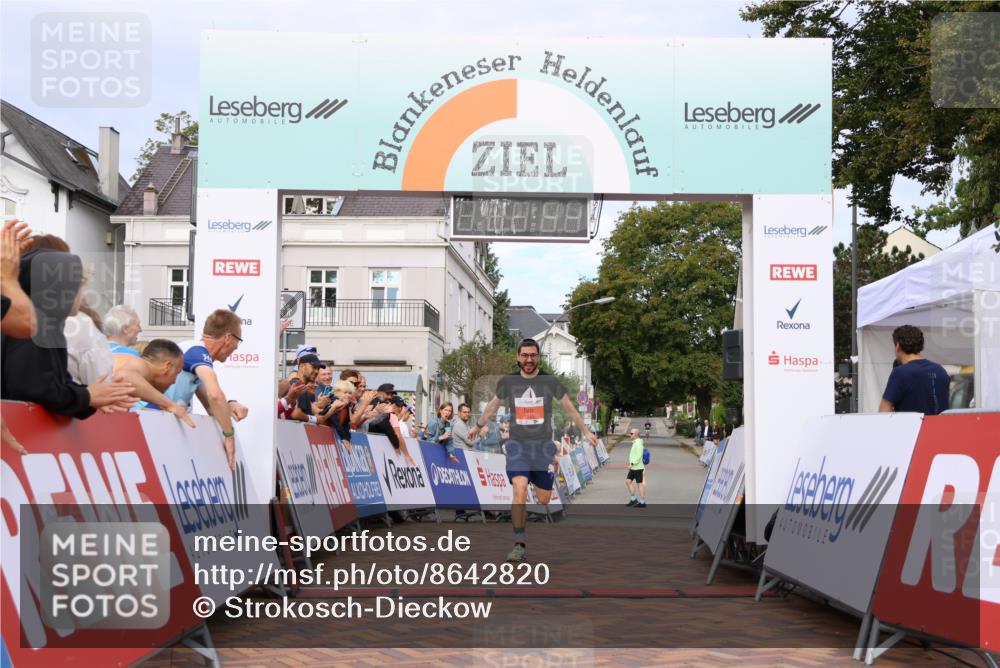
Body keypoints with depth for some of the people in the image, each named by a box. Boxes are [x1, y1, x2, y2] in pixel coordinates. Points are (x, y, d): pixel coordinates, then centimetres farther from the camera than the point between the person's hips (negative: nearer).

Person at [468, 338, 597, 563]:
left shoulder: (550, 381, -1)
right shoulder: (507, 381, 1)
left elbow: (569, 408, 12)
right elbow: (493, 405, 19)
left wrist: (585, 432, 16)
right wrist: (478, 426, 31)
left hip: (543, 446, 1)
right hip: (518, 445, -1)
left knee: (543, 499, 4)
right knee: (520, 490, -21)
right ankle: (519, 544, -16)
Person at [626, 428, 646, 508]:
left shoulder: (638, 443, -17)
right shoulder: (635, 442, 14)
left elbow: (639, 456, -23)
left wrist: (632, 464, -24)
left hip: (638, 468, -10)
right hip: (633, 468, 10)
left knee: (640, 484, -2)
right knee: (628, 481, 8)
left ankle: (642, 502, 4)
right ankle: (633, 499, 14)